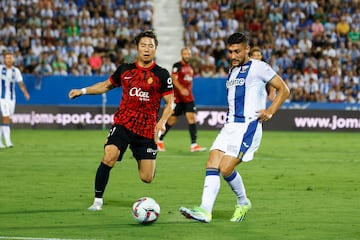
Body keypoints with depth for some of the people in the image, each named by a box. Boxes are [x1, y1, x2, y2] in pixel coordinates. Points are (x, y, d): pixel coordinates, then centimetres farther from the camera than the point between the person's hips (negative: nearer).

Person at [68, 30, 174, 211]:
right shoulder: (125, 70, 8)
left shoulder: (162, 74, 1)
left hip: (146, 130, -1)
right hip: (123, 123, 1)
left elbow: (169, 102, 2)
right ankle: (98, 201, -13)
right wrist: (83, 91, 15)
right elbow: (107, 85, 24)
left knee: (147, 178, 0)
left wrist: (162, 122, -15)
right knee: (109, 157, -26)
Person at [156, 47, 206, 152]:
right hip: (177, 97, -5)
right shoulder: (177, 66, -6)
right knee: (172, 120, 2)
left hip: (188, 98, 5)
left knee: (192, 118, -9)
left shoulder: (190, 67, 15)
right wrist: (181, 89, -32)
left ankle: (193, 145, -14)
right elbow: (174, 79, -18)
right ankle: (159, 140, 22)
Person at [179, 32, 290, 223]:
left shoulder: (258, 67, -3)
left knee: (226, 169, -15)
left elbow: (284, 90, -1)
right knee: (212, 165, -9)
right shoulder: (232, 71, 20)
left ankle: (243, 203, 10)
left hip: (248, 127, -8)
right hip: (230, 126, 8)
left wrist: (270, 111, -13)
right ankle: (205, 210, -15)